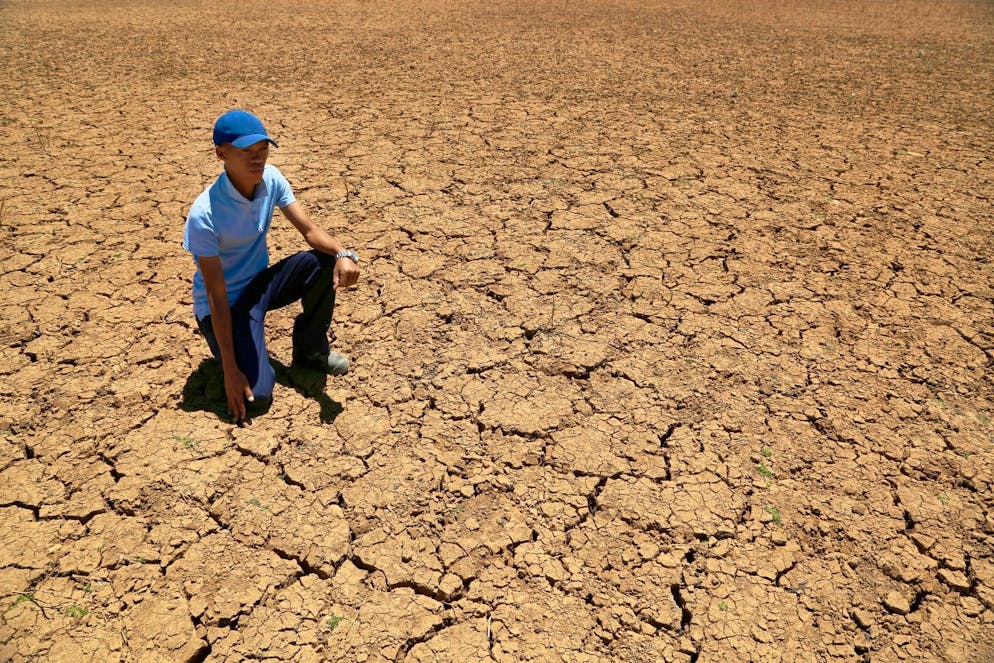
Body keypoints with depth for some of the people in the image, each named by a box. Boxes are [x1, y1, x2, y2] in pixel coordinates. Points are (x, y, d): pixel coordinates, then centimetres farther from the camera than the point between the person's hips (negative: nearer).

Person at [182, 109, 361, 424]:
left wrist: (343, 253, -36)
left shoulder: (270, 178, -11)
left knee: (326, 261, -20)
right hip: (227, 303, -6)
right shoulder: (204, 214, -28)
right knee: (257, 390, -23)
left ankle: (310, 349, 1)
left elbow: (310, 230, -11)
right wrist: (230, 370, -25)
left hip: (261, 283, 6)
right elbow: (217, 297, -26)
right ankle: (229, 353, 14)